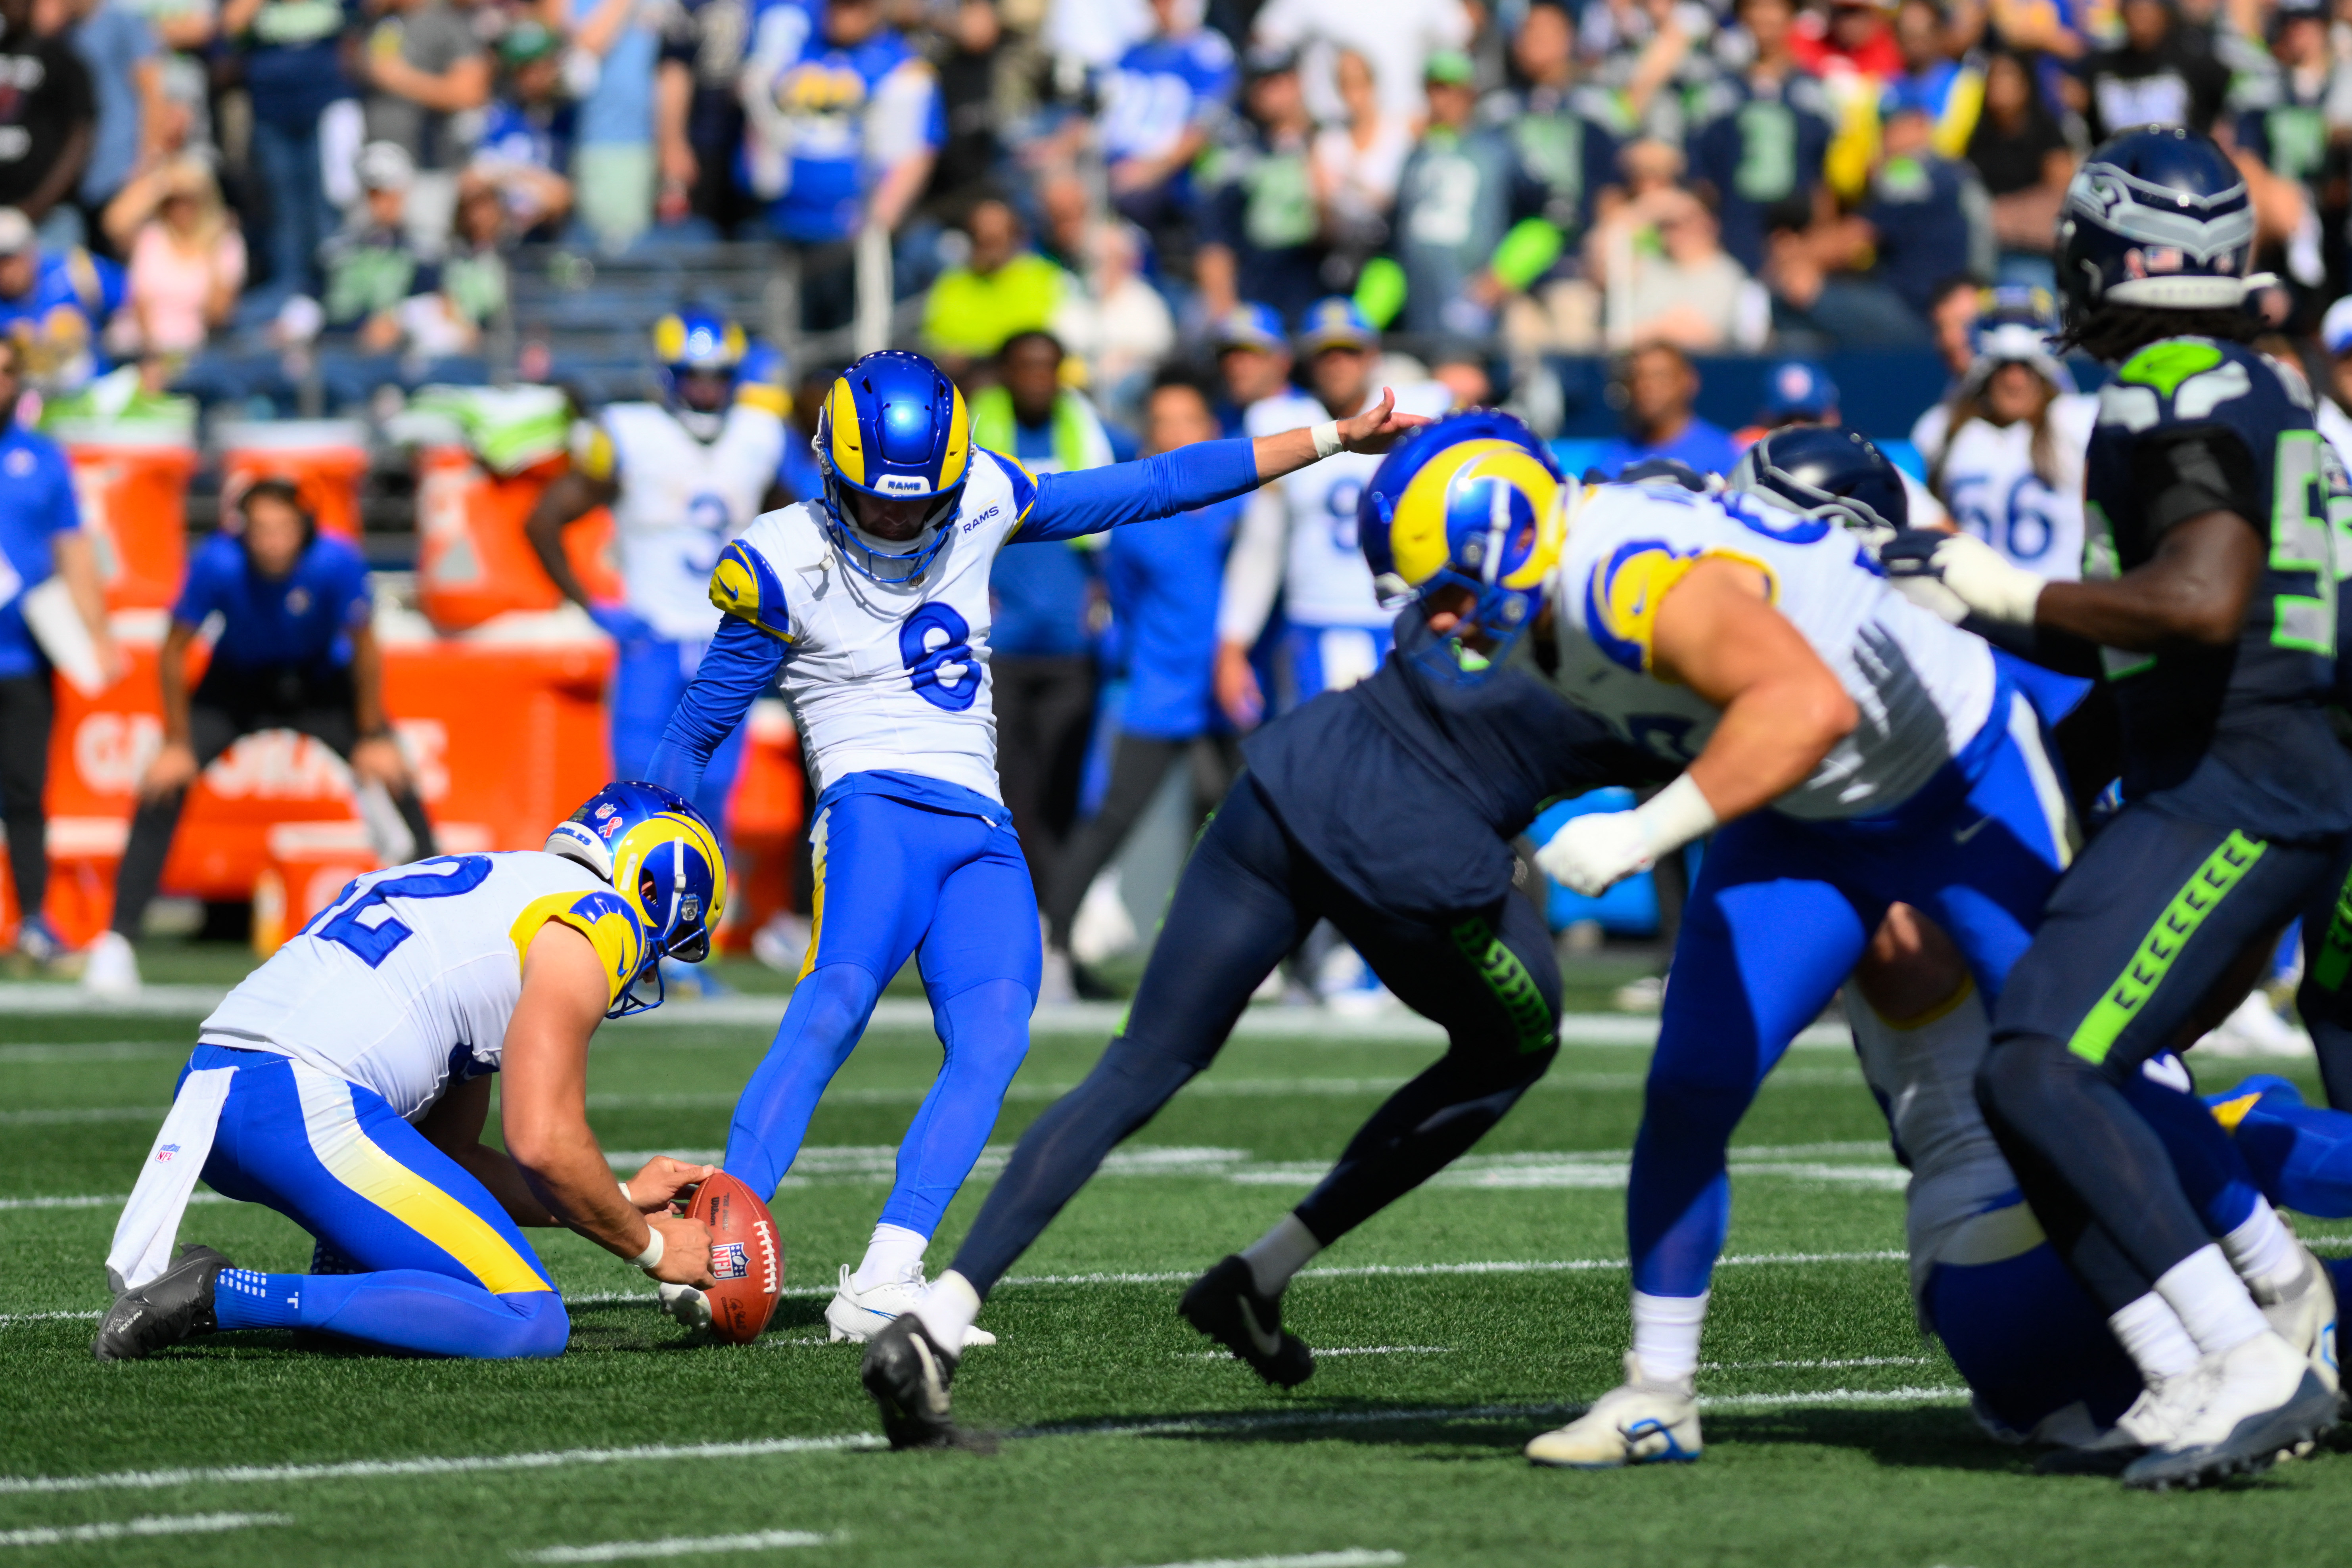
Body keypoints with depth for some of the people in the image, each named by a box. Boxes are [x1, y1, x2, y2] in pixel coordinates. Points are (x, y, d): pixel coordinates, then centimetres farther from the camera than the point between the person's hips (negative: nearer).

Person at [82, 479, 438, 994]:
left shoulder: (337, 563, -31)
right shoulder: (218, 563, -30)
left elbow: (364, 650, -15)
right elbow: (175, 652, -16)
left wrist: (374, 738, -10)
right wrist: (178, 744, -13)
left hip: (321, 682, 0)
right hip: (236, 685, 0)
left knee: (392, 775, -16)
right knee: (163, 788, -17)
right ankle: (118, 941, -9)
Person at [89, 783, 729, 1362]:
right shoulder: (596, 923, 2)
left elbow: (445, 1161, 30)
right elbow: (543, 1144, -8)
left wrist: (622, 1198, 32)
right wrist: (650, 1246, 8)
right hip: (307, 1110, -10)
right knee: (531, 1326, -7)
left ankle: (340, 1274, 9)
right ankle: (224, 1295, -16)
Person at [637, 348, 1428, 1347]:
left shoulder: (981, 505, 9)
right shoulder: (784, 566, -2)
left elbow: (1154, 487, 15)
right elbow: (700, 723, 8)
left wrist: (1333, 438, 16)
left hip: (982, 837, 5)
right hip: (877, 807, -5)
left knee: (992, 1040, -20)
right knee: (836, 1001, -32)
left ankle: (881, 1286, -26)